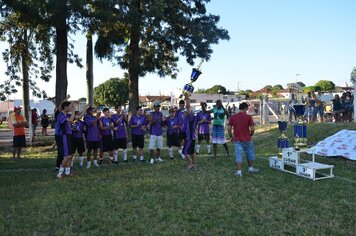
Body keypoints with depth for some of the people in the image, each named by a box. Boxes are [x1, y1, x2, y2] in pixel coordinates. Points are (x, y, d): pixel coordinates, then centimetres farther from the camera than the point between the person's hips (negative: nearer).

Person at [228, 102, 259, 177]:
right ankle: (251, 168, 31)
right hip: (247, 139, -1)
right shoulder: (248, 117, -8)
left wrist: (231, 137, 11)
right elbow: (252, 129, -10)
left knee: (238, 155, 4)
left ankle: (239, 171, 1)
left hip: (237, 140, 1)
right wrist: (250, 135, 9)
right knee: (250, 153, 19)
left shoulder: (233, 117, -2)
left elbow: (229, 129, -2)